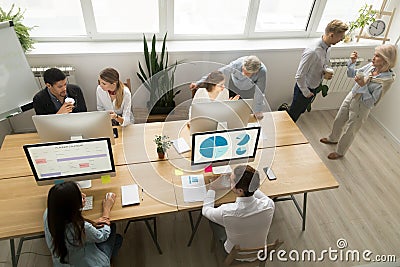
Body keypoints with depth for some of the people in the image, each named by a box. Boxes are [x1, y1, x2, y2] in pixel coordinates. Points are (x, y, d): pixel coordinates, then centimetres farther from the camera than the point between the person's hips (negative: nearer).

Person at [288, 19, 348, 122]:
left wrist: (325, 73, -10)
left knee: (300, 111, 25)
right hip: (304, 88, -8)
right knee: (293, 114, 11)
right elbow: (299, 77, -31)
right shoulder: (312, 52, -34)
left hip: (315, 87, 8)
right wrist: (306, 92, -18)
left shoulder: (328, 48, -6)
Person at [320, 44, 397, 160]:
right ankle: (333, 138, 54)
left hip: (361, 107, -6)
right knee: (338, 121, 25)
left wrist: (363, 85, -33)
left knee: (349, 132, 13)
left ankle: (340, 152, 37)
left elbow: (371, 102, -24)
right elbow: (352, 74, 5)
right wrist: (352, 62, -12)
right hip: (350, 98, 6)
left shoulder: (387, 79, -26)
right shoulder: (371, 66, -10)